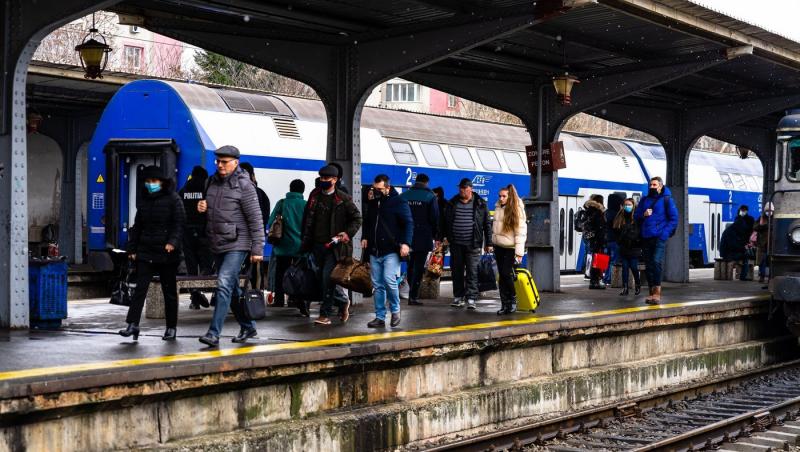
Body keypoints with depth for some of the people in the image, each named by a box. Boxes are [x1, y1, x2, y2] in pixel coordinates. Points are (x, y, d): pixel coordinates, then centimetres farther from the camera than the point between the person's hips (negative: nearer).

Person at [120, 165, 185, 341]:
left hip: (167, 254, -4)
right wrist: (132, 249, 13)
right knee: (140, 288, -5)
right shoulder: (144, 201, 14)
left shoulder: (172, 199, -3)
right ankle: (133, 324, -8)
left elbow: (179, 223, -10)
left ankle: (171, 327, 14)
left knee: (169, 291, 5)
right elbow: (137, 226, 19)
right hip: (145, 252, 4)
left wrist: (173, 242, -25)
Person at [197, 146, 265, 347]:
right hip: (217, 245, 8)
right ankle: (248, 327, 29)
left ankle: (214, 333, -19)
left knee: (224, 285, -18)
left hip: (236, 245, -8)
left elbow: (256, 219, -12)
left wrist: (257, 249, -15)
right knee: (232, 289, 15)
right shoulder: (213, 182, 11)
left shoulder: (244, 185, -11)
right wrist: (202, 207, 1)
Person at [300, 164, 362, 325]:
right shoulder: (314, 196, 12)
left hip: (334, 246, -6)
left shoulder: (343, 199, -3)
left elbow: (357, 218, 2)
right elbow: (307, 220, 18)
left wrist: (348, 234, -13)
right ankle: (342, 302, 31)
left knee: (327, 278, -12)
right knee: (322, 280, 9)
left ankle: (325, 315, -6)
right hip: (317, 245, 6)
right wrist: (305, 242, 12)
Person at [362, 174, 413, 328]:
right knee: (378, 285, 6)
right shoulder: (373, 203, 14)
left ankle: (395, 310, 4)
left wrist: (405, 243, -21)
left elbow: (408, 223, -9)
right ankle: (380, 317, 12)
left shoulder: (398, 202, -4)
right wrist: (365, 237, 10)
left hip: (391, 251, -6)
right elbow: (367, 222, 28)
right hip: (375, 251, 6)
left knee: (389, 280, -17)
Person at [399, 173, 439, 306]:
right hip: (423, 237, -4)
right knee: (419, 266, -1)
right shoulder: (430, 196, -4)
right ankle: (413, 296, -6)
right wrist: (436, 235, 5)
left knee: (410, 265, 16)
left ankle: (413, 293, 18)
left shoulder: (403, 195, 7)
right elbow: (435, 218, -6)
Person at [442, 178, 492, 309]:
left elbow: (487, 224, 3)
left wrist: (488, 243, 0)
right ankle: (458, 297, 17)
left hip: (473, 244, -3)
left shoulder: (480, 204, 2)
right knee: (456, 271, 7)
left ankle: (471, 298, -1)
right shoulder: (452, 203, 9)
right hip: (456, 244, 3)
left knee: (472, 272, -3)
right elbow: (445, 221, 14)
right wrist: (442, 237, 10)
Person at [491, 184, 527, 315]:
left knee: (506, 274, -12)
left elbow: (521, 232, -13)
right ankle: (504, 304, 10)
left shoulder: (517, 209, -10)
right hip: (498, 246, 6)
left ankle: (512, 300, 6)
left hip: (510, 248, -6)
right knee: (501, 275, 6)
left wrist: (519, 252, -17)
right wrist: (492, 241, 12)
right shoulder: (498, 207, 8)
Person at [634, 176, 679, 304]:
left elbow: (674, 219, -1)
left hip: (659, 237, -6)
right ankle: (653, 292, 14)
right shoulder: (644, 200, 16)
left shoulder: (666, 200, 2)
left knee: (657, 261, -20)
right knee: (648, 265, 6)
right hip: (646, 238, 6)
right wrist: (643, 215, -4)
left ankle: (657, 291, -20)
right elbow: (636, 217, 18)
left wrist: (665, 233, -12)